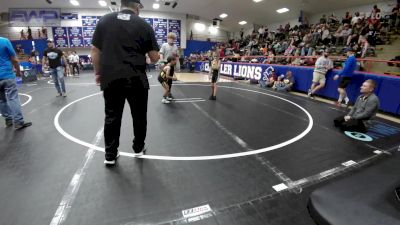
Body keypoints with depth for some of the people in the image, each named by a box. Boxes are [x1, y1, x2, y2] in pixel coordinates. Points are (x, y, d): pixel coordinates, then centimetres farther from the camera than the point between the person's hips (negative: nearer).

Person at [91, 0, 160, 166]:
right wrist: (152, 60, 23)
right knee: (139, 115, 13)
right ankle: (139, 148, 29)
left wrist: (98, 73, 17)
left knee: (112, 117, 10)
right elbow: (155, 57, 1)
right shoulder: (144, 25, 1)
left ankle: (110, 155, 19)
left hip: (110, 78, 2)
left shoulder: (104, 21, 8)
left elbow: (95, 51, 7)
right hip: (136, 79, -2)